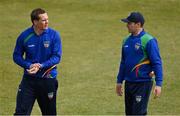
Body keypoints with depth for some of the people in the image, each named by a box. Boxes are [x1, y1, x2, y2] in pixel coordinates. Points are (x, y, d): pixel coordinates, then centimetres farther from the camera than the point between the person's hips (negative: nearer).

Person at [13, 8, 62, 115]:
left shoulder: (54, 35, -7)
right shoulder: (24, 36, -5)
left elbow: (57, 57, -9)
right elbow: (17, 56, 3)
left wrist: (41, 66, -22)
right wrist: (29, 66, -15)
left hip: (48, 79, 0)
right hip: (29, 79, 0)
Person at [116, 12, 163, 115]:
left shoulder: (148, 41, -12)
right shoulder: (127, 40, 10)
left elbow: (157, 63, -13)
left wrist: (158, 84, -19)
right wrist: (119, 81, 22)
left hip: (143, 84, -8)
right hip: (128, 83, 8)